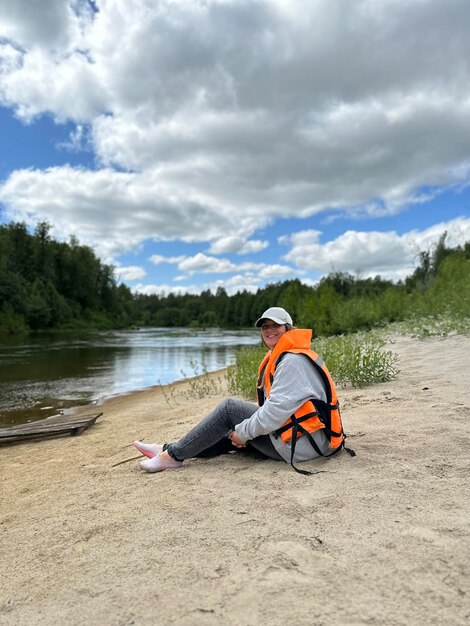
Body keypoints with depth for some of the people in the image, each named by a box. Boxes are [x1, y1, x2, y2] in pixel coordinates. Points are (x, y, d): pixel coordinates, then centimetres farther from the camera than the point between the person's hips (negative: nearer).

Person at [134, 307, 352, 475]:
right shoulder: (280, 359, 15)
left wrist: (244, 432, -12)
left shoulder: (292, 360, -17)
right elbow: (271, 406, 15)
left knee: (230, 407, -11)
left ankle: (173, 455, -3)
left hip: (304, 443, -10)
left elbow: (277, 409, -23)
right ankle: (171, 450, 12)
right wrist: (243, 430, 3)